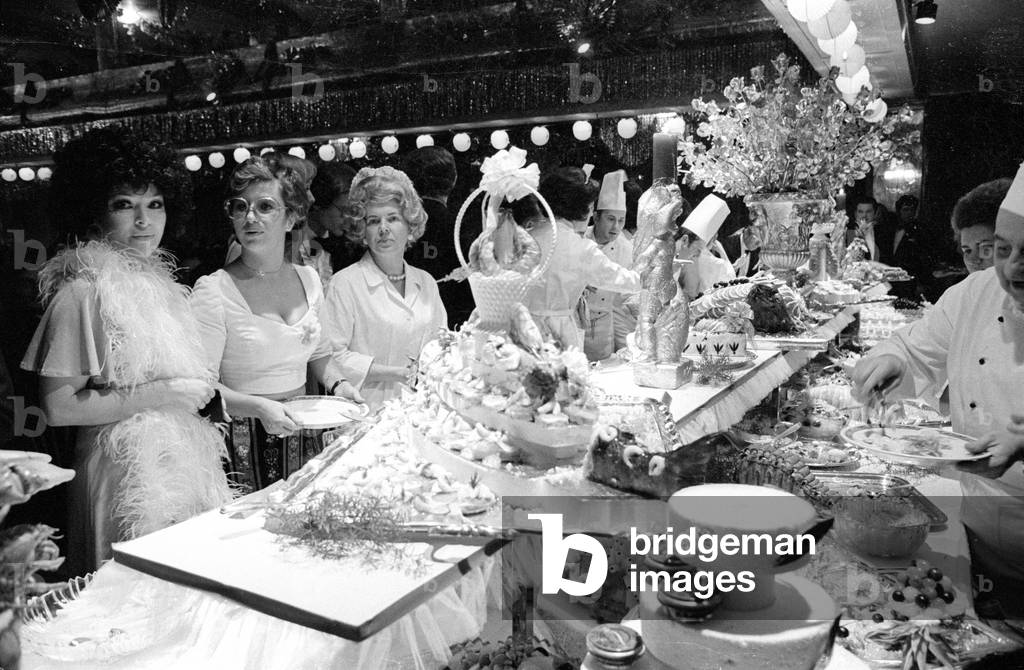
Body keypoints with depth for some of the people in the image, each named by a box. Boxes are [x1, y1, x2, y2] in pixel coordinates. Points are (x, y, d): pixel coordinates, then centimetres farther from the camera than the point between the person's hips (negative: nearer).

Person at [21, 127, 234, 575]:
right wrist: (161, 393, -17)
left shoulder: (158, 279, 10)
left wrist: (198, 391, 2)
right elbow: (59, 407, -16)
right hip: (128, 467, -7)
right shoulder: (83, 291, -12)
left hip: (186, 460, 7)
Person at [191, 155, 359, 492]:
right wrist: (258, 407, -26)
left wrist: (337, 384, 0)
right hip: (243, 447, -5)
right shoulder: (213, 290, -11)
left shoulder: (308, 278, 6)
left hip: (301, 437, 5)